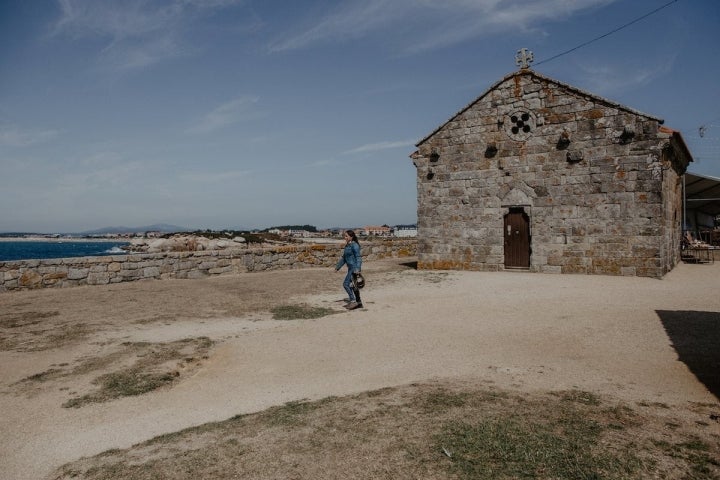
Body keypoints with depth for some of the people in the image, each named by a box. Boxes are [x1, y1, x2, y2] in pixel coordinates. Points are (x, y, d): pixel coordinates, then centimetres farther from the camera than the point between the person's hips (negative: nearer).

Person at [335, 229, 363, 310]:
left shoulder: (354, 245, -13)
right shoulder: (347, 246, 15)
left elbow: (358, 257, -19)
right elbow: (344, 258, 23)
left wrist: (357, 269, -28)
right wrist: (338, 267, 23)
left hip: (354, 268, -10)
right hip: (351, 268, 10)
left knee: (346, 284, -11)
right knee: (353, 285, 13)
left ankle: (353, 301, -6)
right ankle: (358, 303, 21)